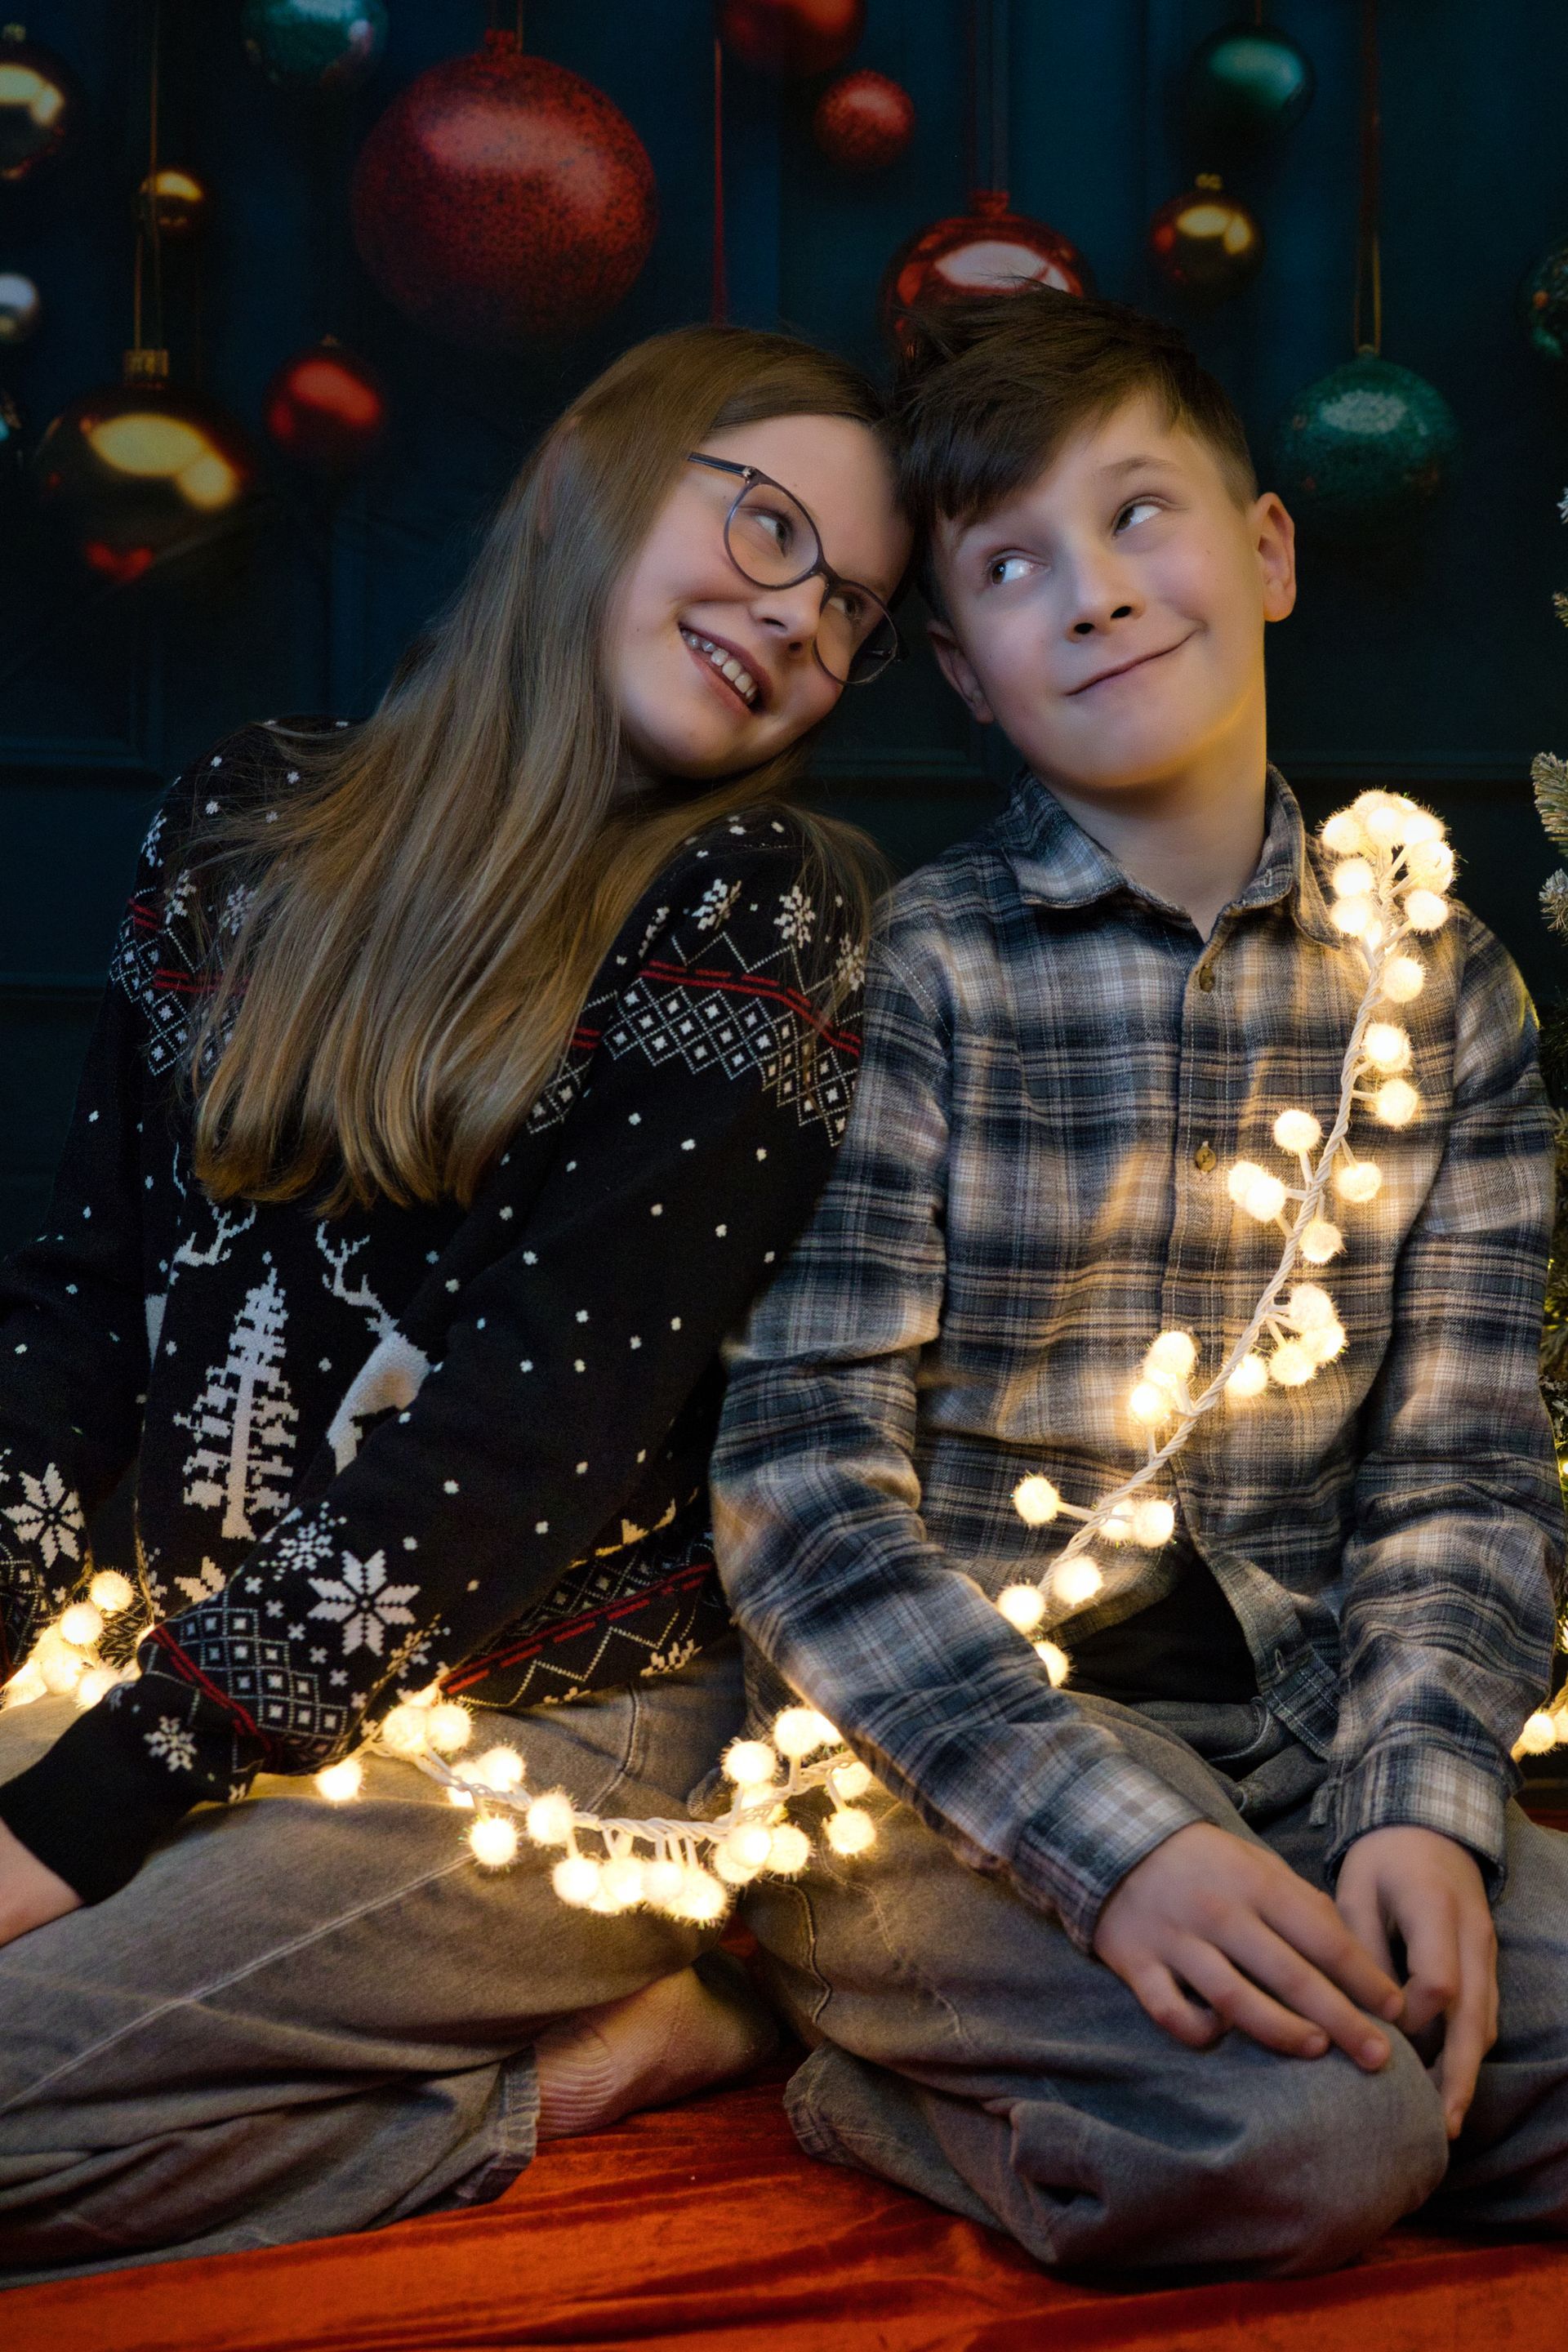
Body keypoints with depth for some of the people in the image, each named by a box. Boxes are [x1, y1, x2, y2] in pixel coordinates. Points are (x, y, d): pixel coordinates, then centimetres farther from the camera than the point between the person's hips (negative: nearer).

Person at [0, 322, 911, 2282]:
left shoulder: (759, 905, -8)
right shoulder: (247, 816, 8)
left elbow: (535, 1422, -16)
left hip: (557, 1734, -6)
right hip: (204, 1665, 6)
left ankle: (599, 2057, -3)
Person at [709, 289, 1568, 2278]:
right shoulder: (898, 974, -6)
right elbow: (799, 1481, -12)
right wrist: (1113, 1840, -23)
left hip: (1295, 1745, 5)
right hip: (934, 1763, -5)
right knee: (1311, 2129, -28)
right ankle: (885, 2066, 1)